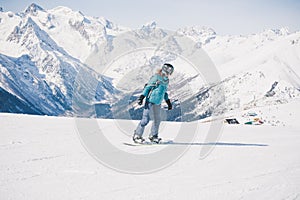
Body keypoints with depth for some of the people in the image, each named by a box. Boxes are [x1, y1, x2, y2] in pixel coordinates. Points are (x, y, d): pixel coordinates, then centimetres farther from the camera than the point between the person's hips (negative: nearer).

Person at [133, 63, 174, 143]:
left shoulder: (166, 80, 13)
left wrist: (168, 101, 25)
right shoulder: (156, 77, -11)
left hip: (157, 103, 8)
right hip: (150, 101, -8)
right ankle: (137, 135, -3)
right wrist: (142, 97, -19)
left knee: (157, 119, 12)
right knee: (145, 119, -10)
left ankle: (153, 136, 24)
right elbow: (148, 87, -12)